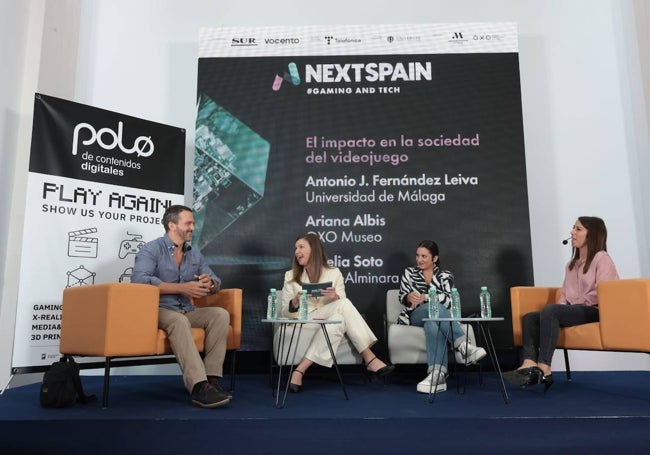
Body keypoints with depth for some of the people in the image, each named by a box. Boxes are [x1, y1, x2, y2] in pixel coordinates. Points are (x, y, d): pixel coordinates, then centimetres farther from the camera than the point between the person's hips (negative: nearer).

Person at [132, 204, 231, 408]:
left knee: (220, 314, -18)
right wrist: (182, 288, -24)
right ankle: (199, 387, -43)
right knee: (179, 321, -37)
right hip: (157, 310, -6)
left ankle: (212, 378, -24)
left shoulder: (195, 254, 14)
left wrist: (210, 284, -14)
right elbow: (139, 280, -23)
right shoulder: (151, 249, -5)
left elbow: (216, 281, 14)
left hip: (187, 311, 6)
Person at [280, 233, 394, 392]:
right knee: (345, 304, -28)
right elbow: (285, 312, 7)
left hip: (329, 321, 2)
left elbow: (340, 305, 5)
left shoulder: (334, 273, 12)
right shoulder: (291, 276, 12)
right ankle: (369, 359, -29)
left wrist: (335, 297, -17)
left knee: (339, 319, -35)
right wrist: (295, 302, -14)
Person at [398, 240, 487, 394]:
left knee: (432, 323, -40)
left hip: (440, 316, 0)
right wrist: (409, 297, -20)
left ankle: (437, 373, -57)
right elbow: (402, 296, 5)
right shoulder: (409, 272, 18)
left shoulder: (445, 275, 14)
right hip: (415, 317, 0)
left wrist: (424, 297, -20)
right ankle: (463, 345, -53)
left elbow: (448, 300, -4)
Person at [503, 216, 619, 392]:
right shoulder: (572, 263, 25)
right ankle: (530, 364, -33)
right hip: (572, 311, 8)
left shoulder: (602, 258, 0)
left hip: (593, 311, -8)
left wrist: (573, 304, -12)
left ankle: (544, 369, -37)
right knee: (529, 317, -12)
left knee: (549, 310, -33)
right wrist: (562, 306, -1)